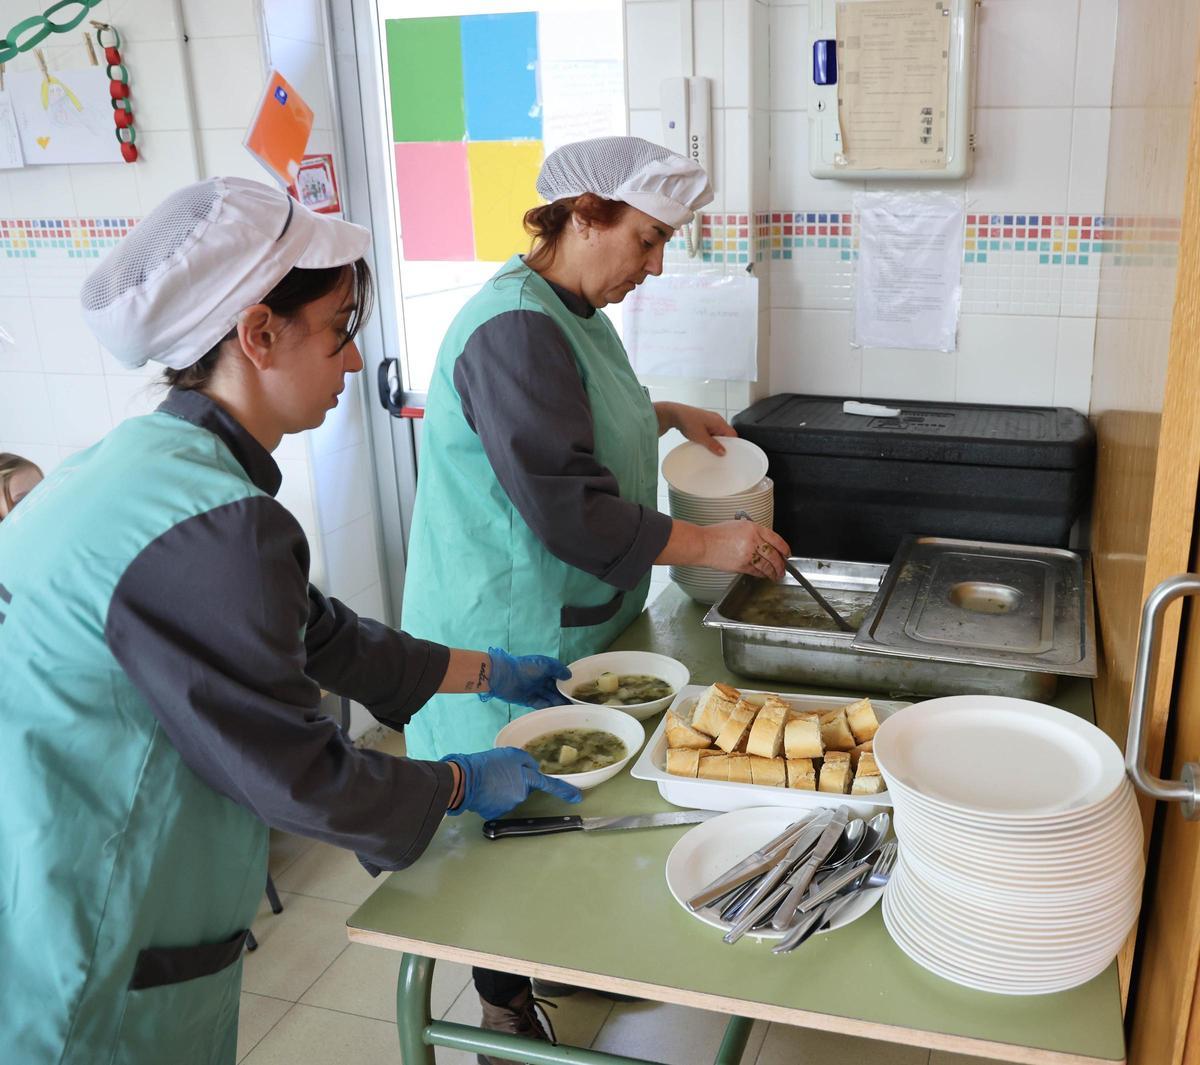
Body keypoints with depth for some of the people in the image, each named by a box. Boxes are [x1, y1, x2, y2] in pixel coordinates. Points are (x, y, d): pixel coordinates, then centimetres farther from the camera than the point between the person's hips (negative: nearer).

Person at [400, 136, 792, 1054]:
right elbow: (566, 510, -28)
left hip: (571, 622, 10)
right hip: (512, 638, -10)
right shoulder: (514, 330, -24)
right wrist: (706, 546, -23)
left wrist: (667, 415, 17)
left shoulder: (572, 313, 9)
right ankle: (508, 1010, 27)